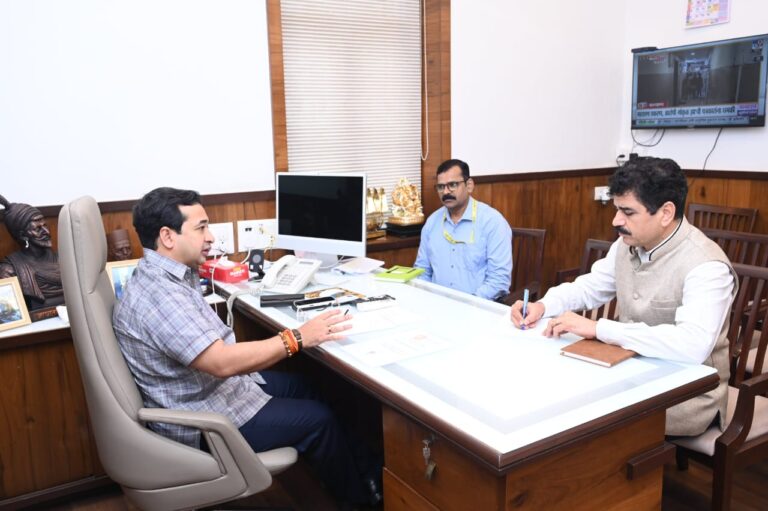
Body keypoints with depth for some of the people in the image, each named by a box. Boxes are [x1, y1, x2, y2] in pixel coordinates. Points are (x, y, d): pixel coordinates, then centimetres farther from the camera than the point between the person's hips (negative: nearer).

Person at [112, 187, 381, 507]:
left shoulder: (168, 274, 2)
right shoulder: (158, 295, -31)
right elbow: (222, 362, -37)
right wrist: (298, 338, -32)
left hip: (210, 387, 10)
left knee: (298, 385, 18)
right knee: (317, 419, -2)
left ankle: (358, 468, 32)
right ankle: (359, 494, 24)